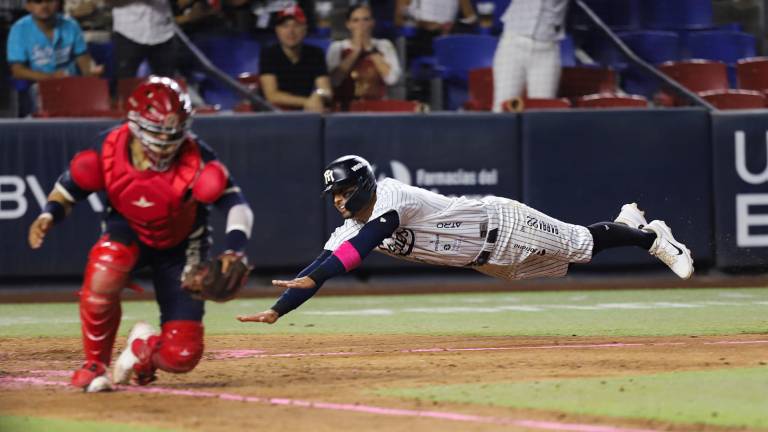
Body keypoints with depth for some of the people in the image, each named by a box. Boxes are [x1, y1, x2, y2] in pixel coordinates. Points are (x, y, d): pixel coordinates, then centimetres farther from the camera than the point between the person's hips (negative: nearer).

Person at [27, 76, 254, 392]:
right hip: (127, 232, 0)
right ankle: (94, 365, -13)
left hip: (179, 247, 0)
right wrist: (50, 215, -27)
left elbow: (236, 205, -24)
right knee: (102, 277, -40)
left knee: (181, 356, -13)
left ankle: (143, 349, 28)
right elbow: (71, 185, -7)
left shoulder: (196, 159, -28)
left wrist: (234, 250, -41)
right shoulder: (109, 150, -23)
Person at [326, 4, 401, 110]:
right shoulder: (337, 48, 8)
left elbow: (391, 79, -5)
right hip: (345, 107, -1)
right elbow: (333, 80, -9)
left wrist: (371, 50, -4)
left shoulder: (384, 46, 10)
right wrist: (356, 51, -6)